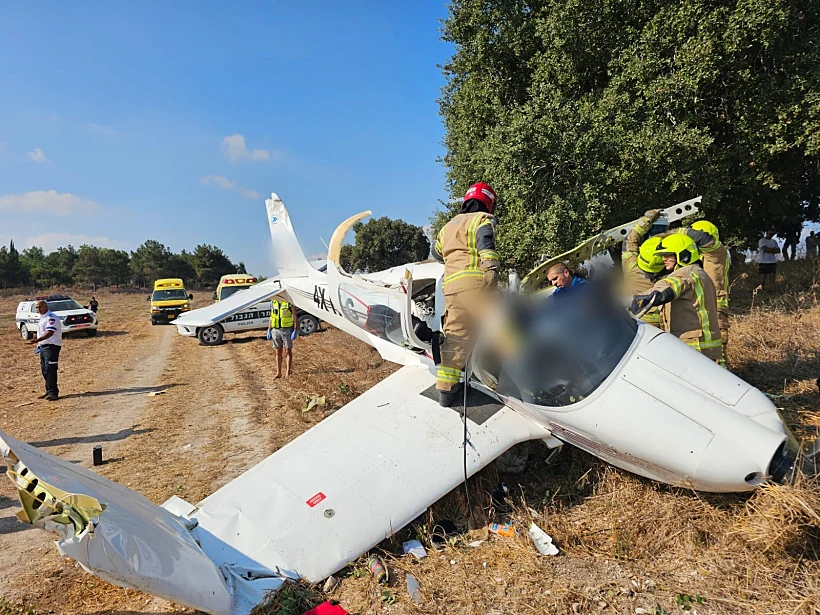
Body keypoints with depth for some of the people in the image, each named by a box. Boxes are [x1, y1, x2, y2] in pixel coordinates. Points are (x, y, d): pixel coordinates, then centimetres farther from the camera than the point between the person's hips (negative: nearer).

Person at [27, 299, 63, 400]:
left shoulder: (51, 317, -14)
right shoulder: (42, 318, 18)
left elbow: (50, 332, -25)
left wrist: (37, 340, -35)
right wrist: (37, 340, 16)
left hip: (52, 346, -10)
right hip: (43, 346, 10)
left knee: (50, 369, -12)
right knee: (44, 370, 13)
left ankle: (53, 393, -9)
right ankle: (49, 391, 22)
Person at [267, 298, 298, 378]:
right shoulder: (273, 301, 9)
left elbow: (295, 316, -8)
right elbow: (271, 317, 15)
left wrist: (295, 331, -14)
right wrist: (269, 330, 10)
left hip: (287, 330, -5)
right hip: (275, 330, 5)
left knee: (288, 351, 1)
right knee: (278, 352, 10)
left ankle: (287, 373, 7)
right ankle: (278, 373, 16)